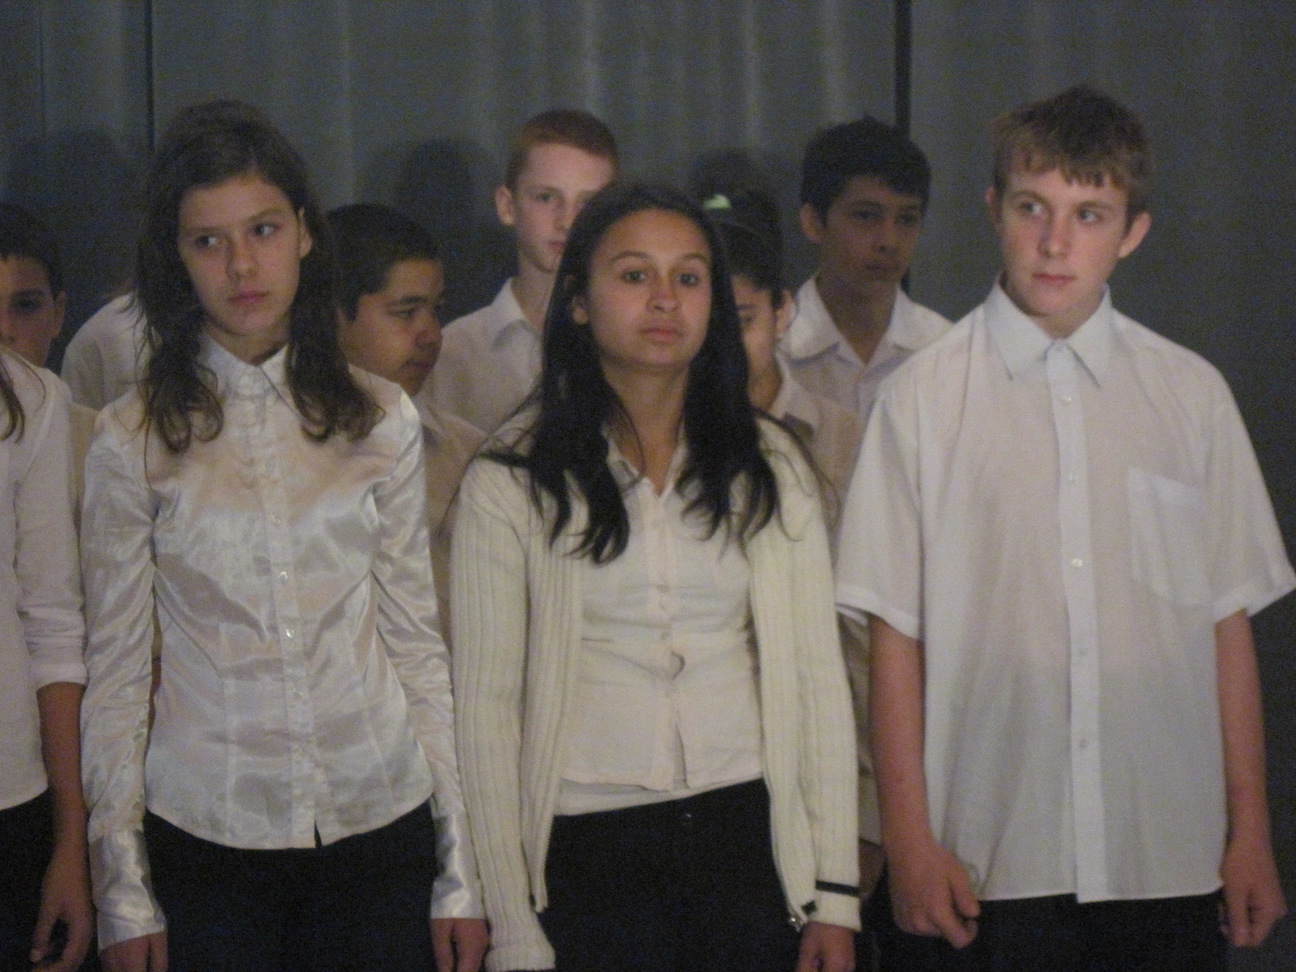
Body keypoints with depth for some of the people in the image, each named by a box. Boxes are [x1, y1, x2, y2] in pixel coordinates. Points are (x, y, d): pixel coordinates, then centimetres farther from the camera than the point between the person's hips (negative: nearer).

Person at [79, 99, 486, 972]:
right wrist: (123, 895, 0)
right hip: (207, 836, -1)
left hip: (380, 827, 1)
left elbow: (418, 646, 5)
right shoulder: (134, 440, -2)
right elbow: (115, 674, 1)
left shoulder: (382, 421, 2)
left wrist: (460, 873, 4)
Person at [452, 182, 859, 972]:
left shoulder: (770, 466, 7)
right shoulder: (510, 482, -1)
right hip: (589, 844, -2)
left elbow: (818, 677, 6)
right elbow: (487, 707, -2)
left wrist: (836, 894, 1)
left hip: (749, 832, 2)